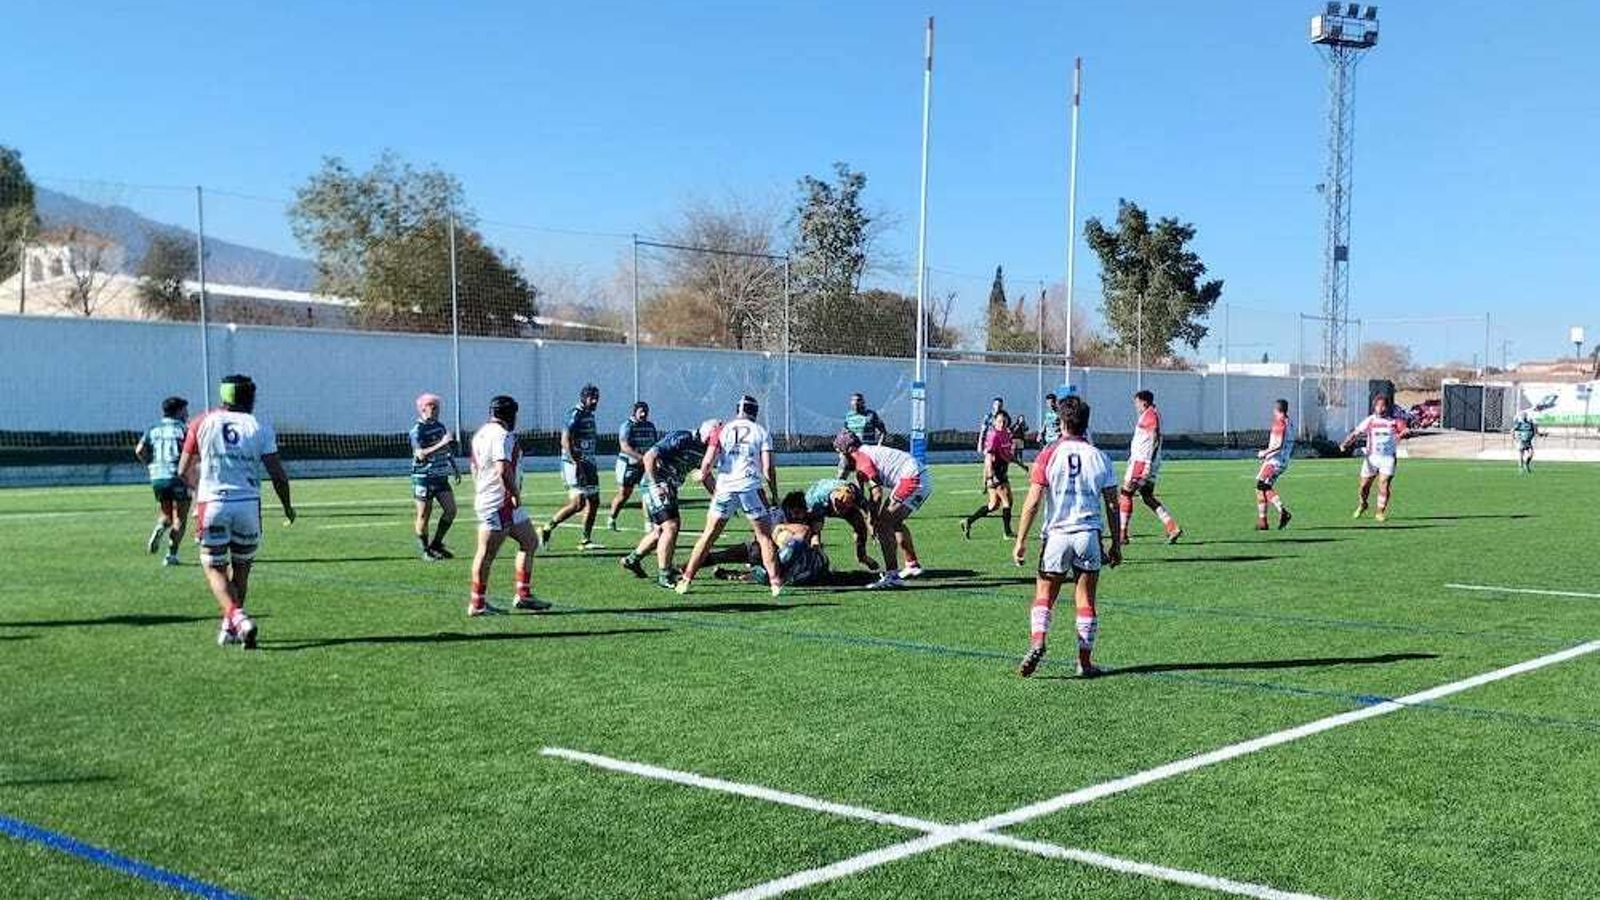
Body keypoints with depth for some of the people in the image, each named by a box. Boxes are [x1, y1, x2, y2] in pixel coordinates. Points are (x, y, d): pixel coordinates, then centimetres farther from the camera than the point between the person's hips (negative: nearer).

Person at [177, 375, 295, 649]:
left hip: (213, 505, -1)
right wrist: (287, 507, 16)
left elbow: (183, 471, 9)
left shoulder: (203, 423, 5)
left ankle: (237, 618, -16)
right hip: (249, 504, 1)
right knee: (241, 568, 17)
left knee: (215, 569, 6)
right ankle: (229, 627, 22)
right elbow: (278, 475, -1)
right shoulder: (260, 428, 3)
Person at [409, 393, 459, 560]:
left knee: (451, 510, 2)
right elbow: (421, 454, -27)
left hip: (441, 476, 7)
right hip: (423, 478, -7)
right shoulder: (417, 431, -14)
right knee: (424, 516, 0)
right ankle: (425, 550, 14)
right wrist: (442, 443, -31)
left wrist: (455, 467, 22)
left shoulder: (440, 426, 10)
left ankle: (436, 544, 16)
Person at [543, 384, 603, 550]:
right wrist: (576, 464, -25)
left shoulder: (590, 415, 15)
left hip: (588, 463, 10)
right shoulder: (575, 414, -14)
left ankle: (586, 540, 14)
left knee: (593, 502, 8)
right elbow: (565, 440, -22)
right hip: (575, 464, -10)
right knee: (578, 503, -13)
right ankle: (547, 529, -1)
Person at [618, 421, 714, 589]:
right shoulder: (681, 438, -21)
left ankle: (632, 559, 36)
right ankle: (664, 576, -10)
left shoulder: (702, 448, 5)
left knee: (660, 530, 17)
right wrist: (655, 485, -26)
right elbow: (649, 457, -24)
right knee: (671, 526, -15)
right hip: (657, 485, -9)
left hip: (670, 488, 9)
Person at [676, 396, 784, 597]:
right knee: (765, 537, 9)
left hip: (725, 489, 1)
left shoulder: (722, 431, 13)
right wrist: (775, 495, 11)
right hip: (751, 488, -1)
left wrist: (713, 490, 16)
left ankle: (686, 580, 11)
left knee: (708, 535, 11)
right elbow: (768, 468, 1)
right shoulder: (761, 432, 10)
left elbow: (707, 463, 3)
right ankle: (776, 582, 4)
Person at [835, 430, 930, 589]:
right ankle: (913, 565, 38)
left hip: (913, 480, -10)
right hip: (925, 480, 10)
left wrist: (873, 521, -9)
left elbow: (877, 494, -16)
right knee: (895, 522, 26)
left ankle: (892, 575, -17)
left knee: (884, 525, -11)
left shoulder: (861, 458, -8)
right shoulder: (867, 452, 20)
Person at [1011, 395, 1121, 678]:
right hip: (1089, 535, 1)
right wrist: (1116, 544, 12)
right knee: (1086, 601, 8)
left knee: (1043, 597, 9)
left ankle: (1037, 643, -12)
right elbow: (1112, 505, 4)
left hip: (1056, 535, -1)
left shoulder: (1048, 455, -4)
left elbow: (1033, 502, -8)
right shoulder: (1099, 457, 2)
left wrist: (1021, 541, -4)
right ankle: (1085, 662, 10)